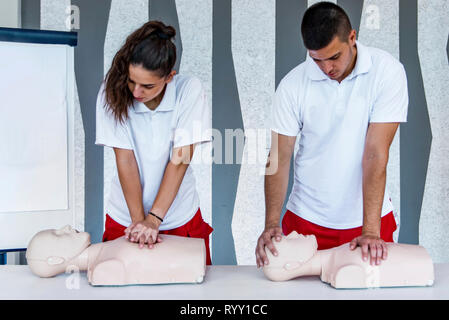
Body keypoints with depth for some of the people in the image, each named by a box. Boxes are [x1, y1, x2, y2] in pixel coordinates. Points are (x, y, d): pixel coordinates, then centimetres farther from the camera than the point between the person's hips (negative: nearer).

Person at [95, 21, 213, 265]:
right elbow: (125, 159, -14)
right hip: (125, 218, 1)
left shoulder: (189, 90, -16)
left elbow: (180, 160, -18)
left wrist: (153, 219, -21)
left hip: (180, 216, 0)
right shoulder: (112, 93, -13)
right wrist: (138, 219, -19)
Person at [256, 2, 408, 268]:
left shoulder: (387, 71, -13)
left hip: (368, 216, -1)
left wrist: (370, 230, -22)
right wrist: (271, 222, -18)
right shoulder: (293, 85, -9)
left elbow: (376, 154, -18)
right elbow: (280, 156, -7)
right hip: (307, 218, 1)